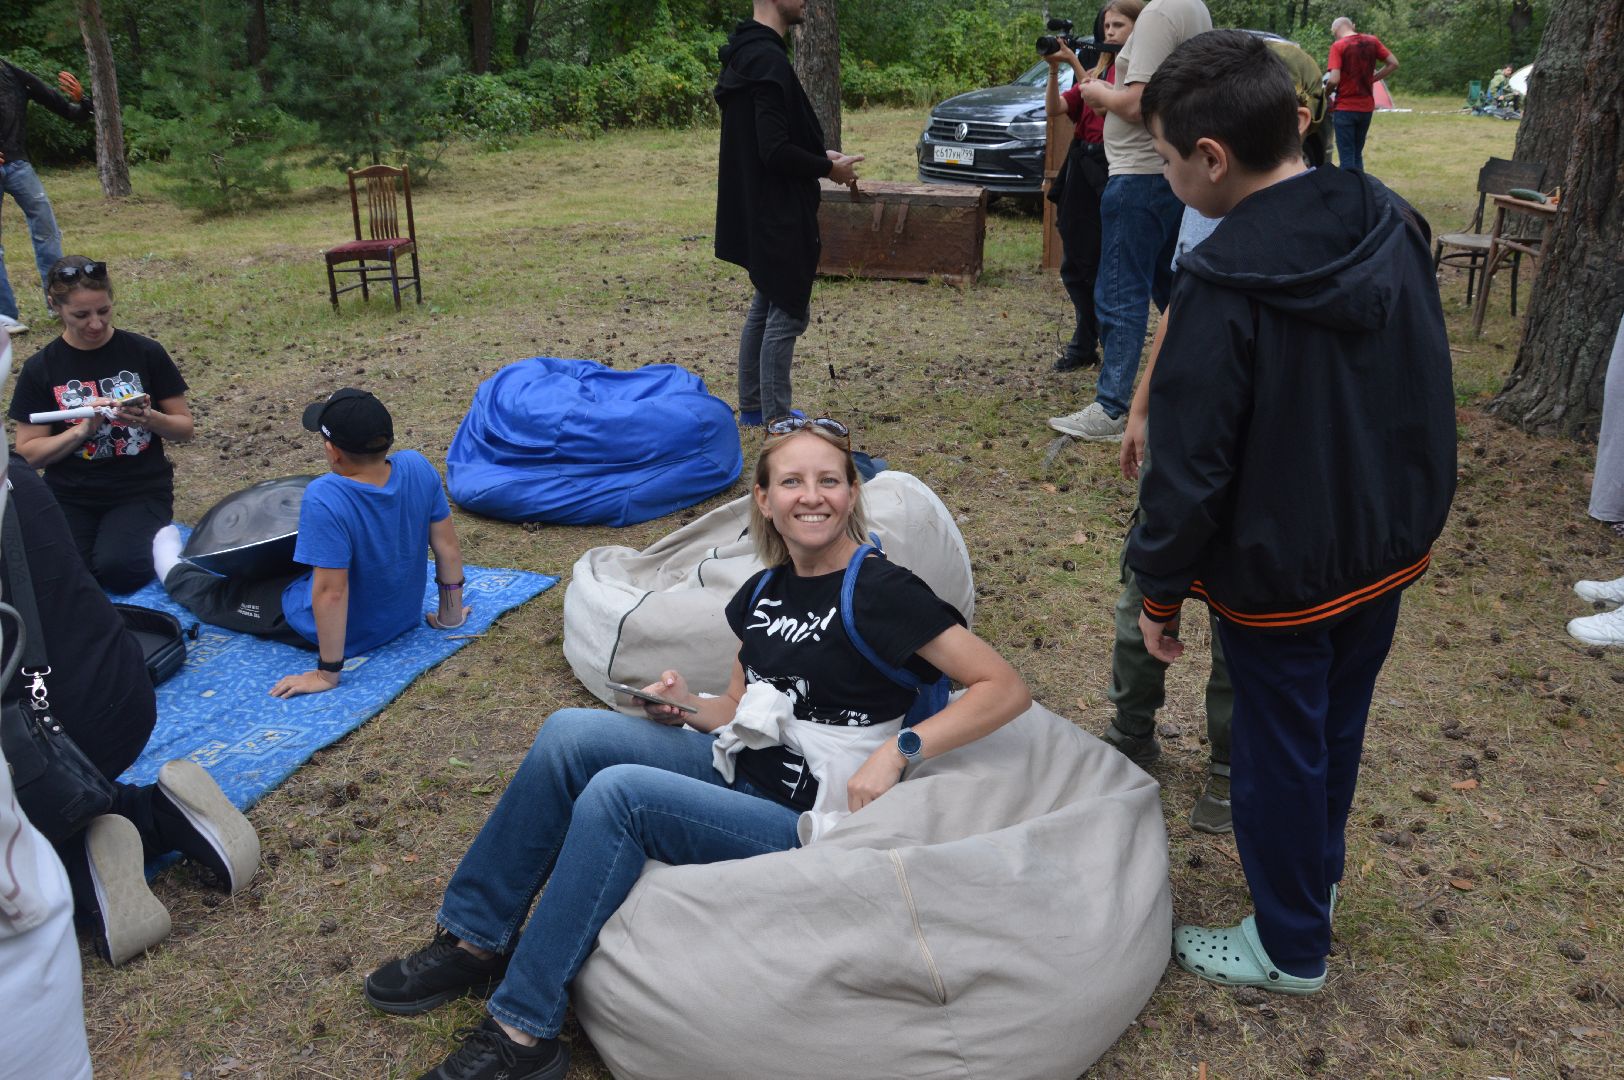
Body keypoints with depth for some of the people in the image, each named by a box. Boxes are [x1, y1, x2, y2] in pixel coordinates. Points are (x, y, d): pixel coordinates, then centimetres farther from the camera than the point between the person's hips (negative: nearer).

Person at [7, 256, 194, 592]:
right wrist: (83, 429, -17)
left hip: (141, 491, -1)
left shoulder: (146, 353, -1)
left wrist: (150, 418, -17)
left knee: (117, 571, -27)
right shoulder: (40, 369, 1)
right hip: (70, 497, 2)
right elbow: (29, 453, 0)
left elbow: (184, 429, 5)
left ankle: (153, 536, 5)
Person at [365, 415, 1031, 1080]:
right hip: (731, 768, 7)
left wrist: (899, 749, -23)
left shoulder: (880, 592, -12)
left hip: (801, 824, -7)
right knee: (570, 733, -13)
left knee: (617, 791, -27)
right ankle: (473, 938, -4)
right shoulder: (762, 593, 9)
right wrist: (688, 706, -2)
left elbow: (1006, 689, -14)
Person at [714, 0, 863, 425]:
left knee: (766, 305, 19)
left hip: (756, 211, 10)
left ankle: (752, 405, 29)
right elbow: (775, 150, -26)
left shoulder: (744, 53, 11)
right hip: (779, 214, -10)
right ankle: (776, 422, 5)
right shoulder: (769, 60, -21)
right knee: (787, 314, -2)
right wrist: (828, 168, -11)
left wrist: (819, 155, 10)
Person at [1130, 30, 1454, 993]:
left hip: (1280, 573, -7)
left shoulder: (1226, 283, -26)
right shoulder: (1394, 227, -5)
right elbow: (1430, 395, 7)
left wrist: (1160, 590, -10)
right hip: (1391, 549, 7)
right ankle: (1318, 873, 48)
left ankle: (1291, 948, 30)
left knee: (1279, 752, 11)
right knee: (1339, 726, 25)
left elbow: (1191, 463, -21)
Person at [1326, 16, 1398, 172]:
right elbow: (1393, 64, 5)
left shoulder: (1338, 46, -11)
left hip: (1345, 108, -5)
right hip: (1366, 107, 5)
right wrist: (1372, 79, 11)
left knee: (1346, 157, -1)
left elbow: (1334, 80, -19)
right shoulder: (1372, 41, 5)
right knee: (1357, 155, 16)